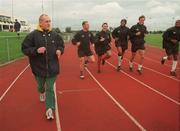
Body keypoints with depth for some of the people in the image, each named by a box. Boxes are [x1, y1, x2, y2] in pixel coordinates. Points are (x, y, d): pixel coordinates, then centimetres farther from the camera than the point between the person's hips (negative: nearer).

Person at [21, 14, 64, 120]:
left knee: (50, 88, 1)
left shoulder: (55, 35, 0)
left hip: (52, 67, 1)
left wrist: (59, 50, -7)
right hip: (39, 67, 0)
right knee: (41, 86, 22)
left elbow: (61, 45, 14)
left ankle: (50, 109, 5)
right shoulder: (33, 35, -10)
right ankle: (42, 93, 58)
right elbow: (25, 49, -8)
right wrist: (36, 50, -23)